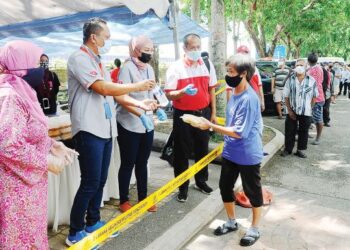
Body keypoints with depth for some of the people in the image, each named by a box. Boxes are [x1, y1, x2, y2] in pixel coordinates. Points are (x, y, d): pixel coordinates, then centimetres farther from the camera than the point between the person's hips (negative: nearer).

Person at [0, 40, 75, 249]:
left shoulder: (21, 93, 9)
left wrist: (54, 145, 3)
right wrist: (46, 161, -21)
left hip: (29, 181, 9)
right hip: (18, 184, -9)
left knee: (32, 232, 22)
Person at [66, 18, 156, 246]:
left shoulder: (98, 62, 17)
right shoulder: (79, 59, -10)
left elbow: (114, 92, 19)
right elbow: (104, 88, -19)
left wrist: (139, 103, 9)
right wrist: (137, 86, -10)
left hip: (105, 130, 9)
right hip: (89, 130, -9)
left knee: (100, 181, 15)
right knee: (90, 183, -4)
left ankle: (93, 223, 31)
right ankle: (75, 233, 12)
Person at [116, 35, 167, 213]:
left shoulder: (149, 69, 9)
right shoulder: (127, 67, -12)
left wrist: (157, 109, 1)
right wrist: (140, 114, -29)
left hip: (147, 125, 6)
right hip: (129, 125, -6)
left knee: (142, 163, 16)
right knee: (128, 164, 6)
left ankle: (143, 198, 29)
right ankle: (124, 201, 22)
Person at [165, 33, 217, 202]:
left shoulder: (207, 65, 4)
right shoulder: (175, 68, -8)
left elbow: (211, 89, 11)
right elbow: (169, 94, -11)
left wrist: (213, 112, 9)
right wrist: (183, 91, -31)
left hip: (203, 113, 4)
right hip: (183, 115, -3)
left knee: (202, 149, 15)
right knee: (182, 152, 5)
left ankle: (201, 180, 33)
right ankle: (183, 186, 19)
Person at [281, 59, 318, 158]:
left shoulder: (312, 80, -2)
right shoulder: (290, 80, -2)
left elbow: (314, 96, 5)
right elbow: (286, 96, -1)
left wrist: (309, 107, -1)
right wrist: (289, 110, -7)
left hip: (306, 112, 0)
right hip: (292, 111, 0)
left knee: (303, 131, 9)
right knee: (289, 131, 7)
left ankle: (301, 150, 22)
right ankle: (288, 149, 22)